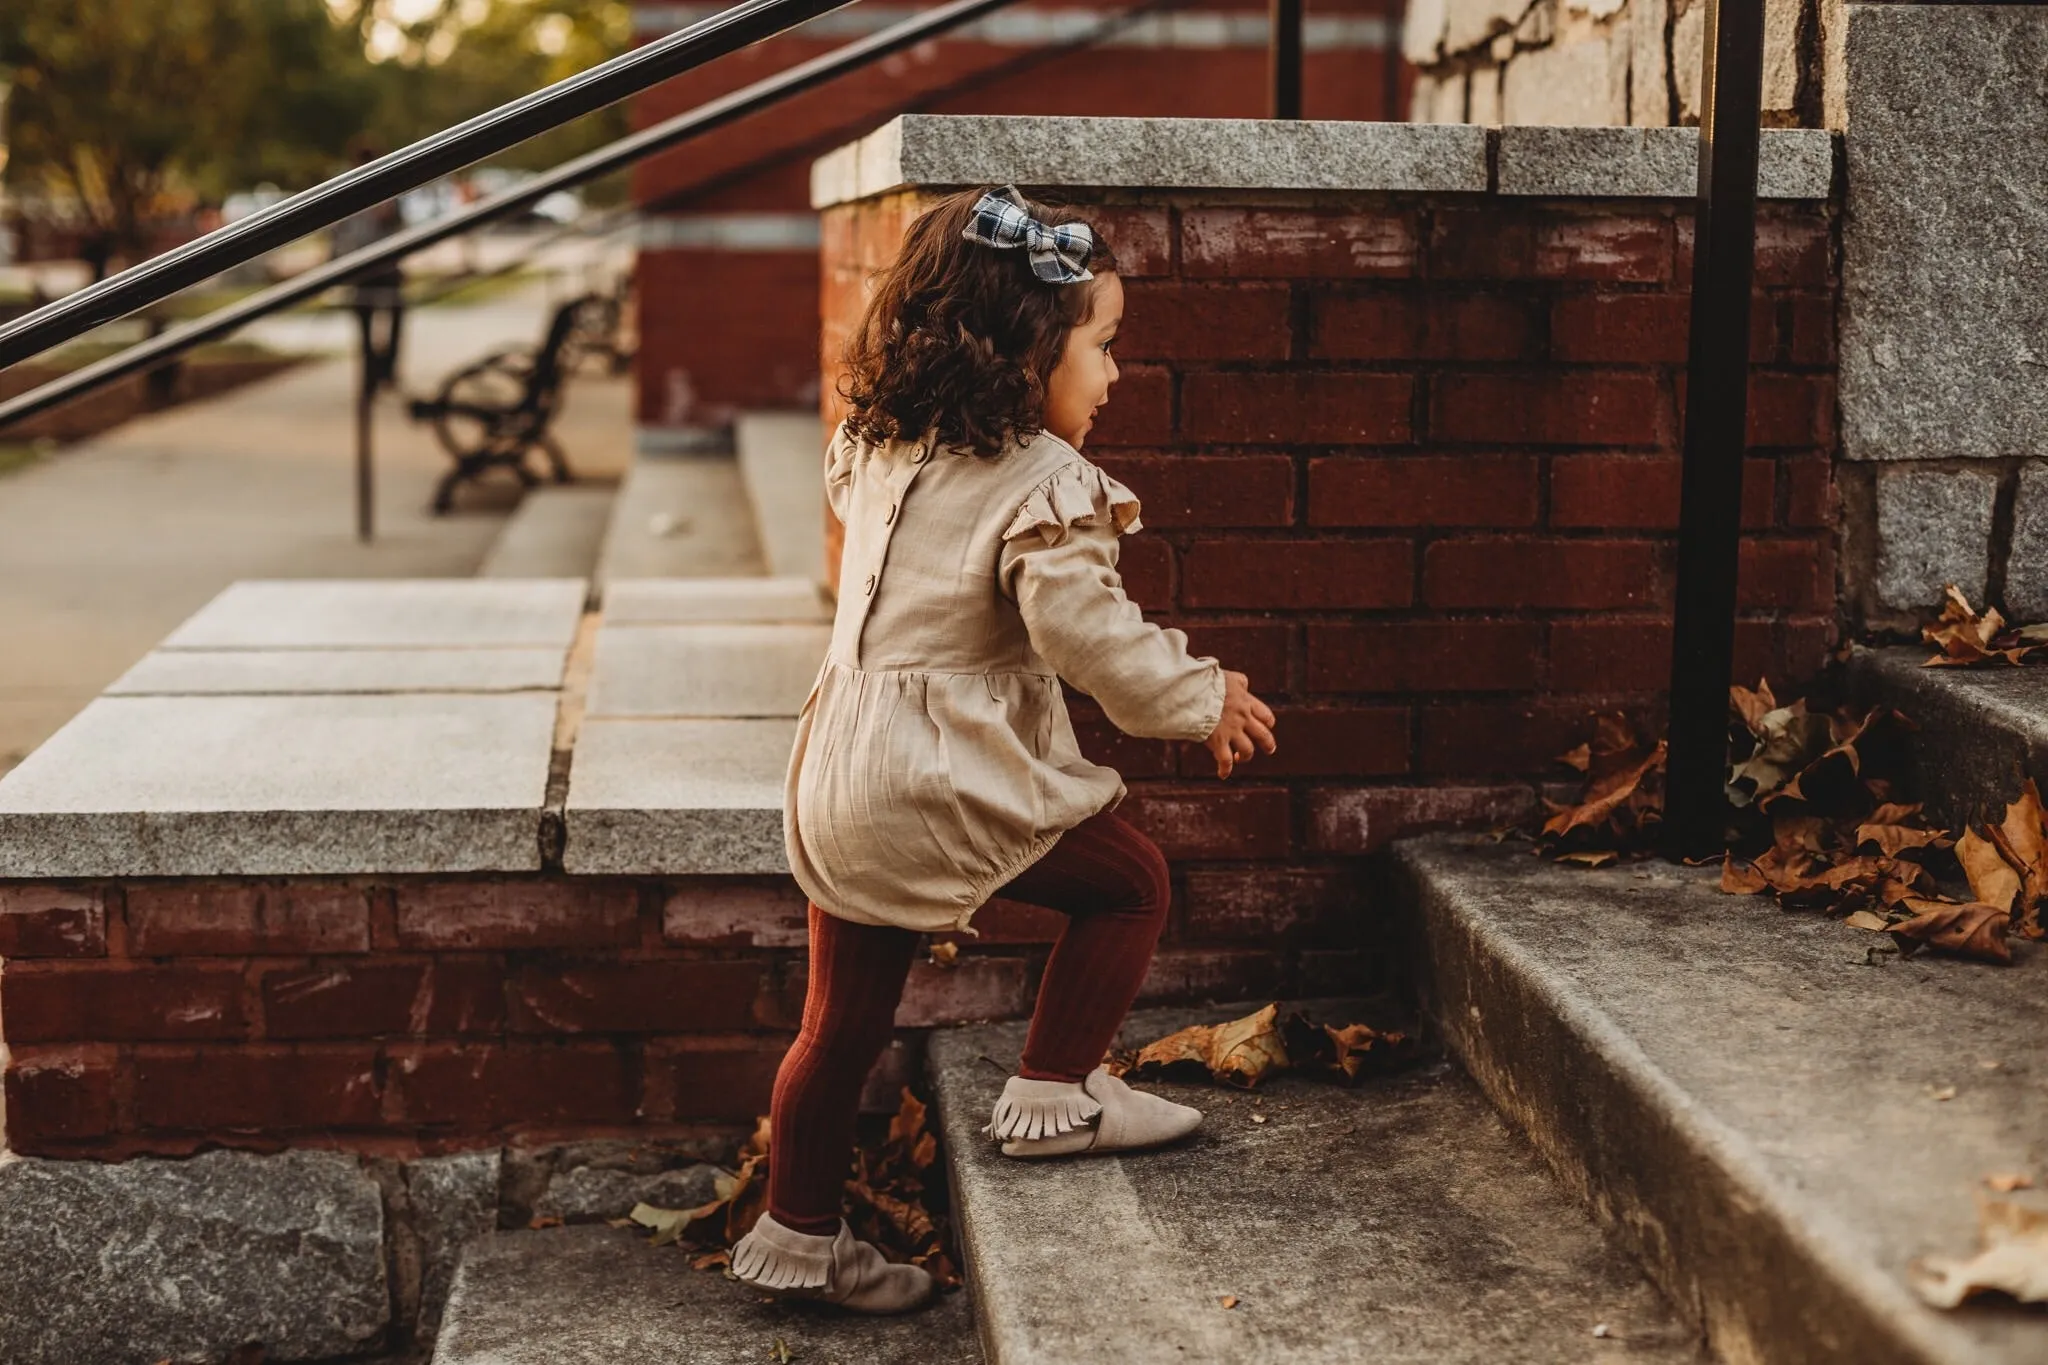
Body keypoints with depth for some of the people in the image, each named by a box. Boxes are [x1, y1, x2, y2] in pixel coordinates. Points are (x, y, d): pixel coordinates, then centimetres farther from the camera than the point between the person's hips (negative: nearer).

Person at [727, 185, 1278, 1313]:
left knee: (844, 1021, 18)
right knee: (1131, 880, 11)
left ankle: (796, 1234, 29)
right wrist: (1204, 701, -5)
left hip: (839, 781, 8)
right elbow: (1087, 633, -20)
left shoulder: (877, 452, 9)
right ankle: (1052, 1094, 13)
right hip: (946, 785, -8)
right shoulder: (1043, 489, -15)